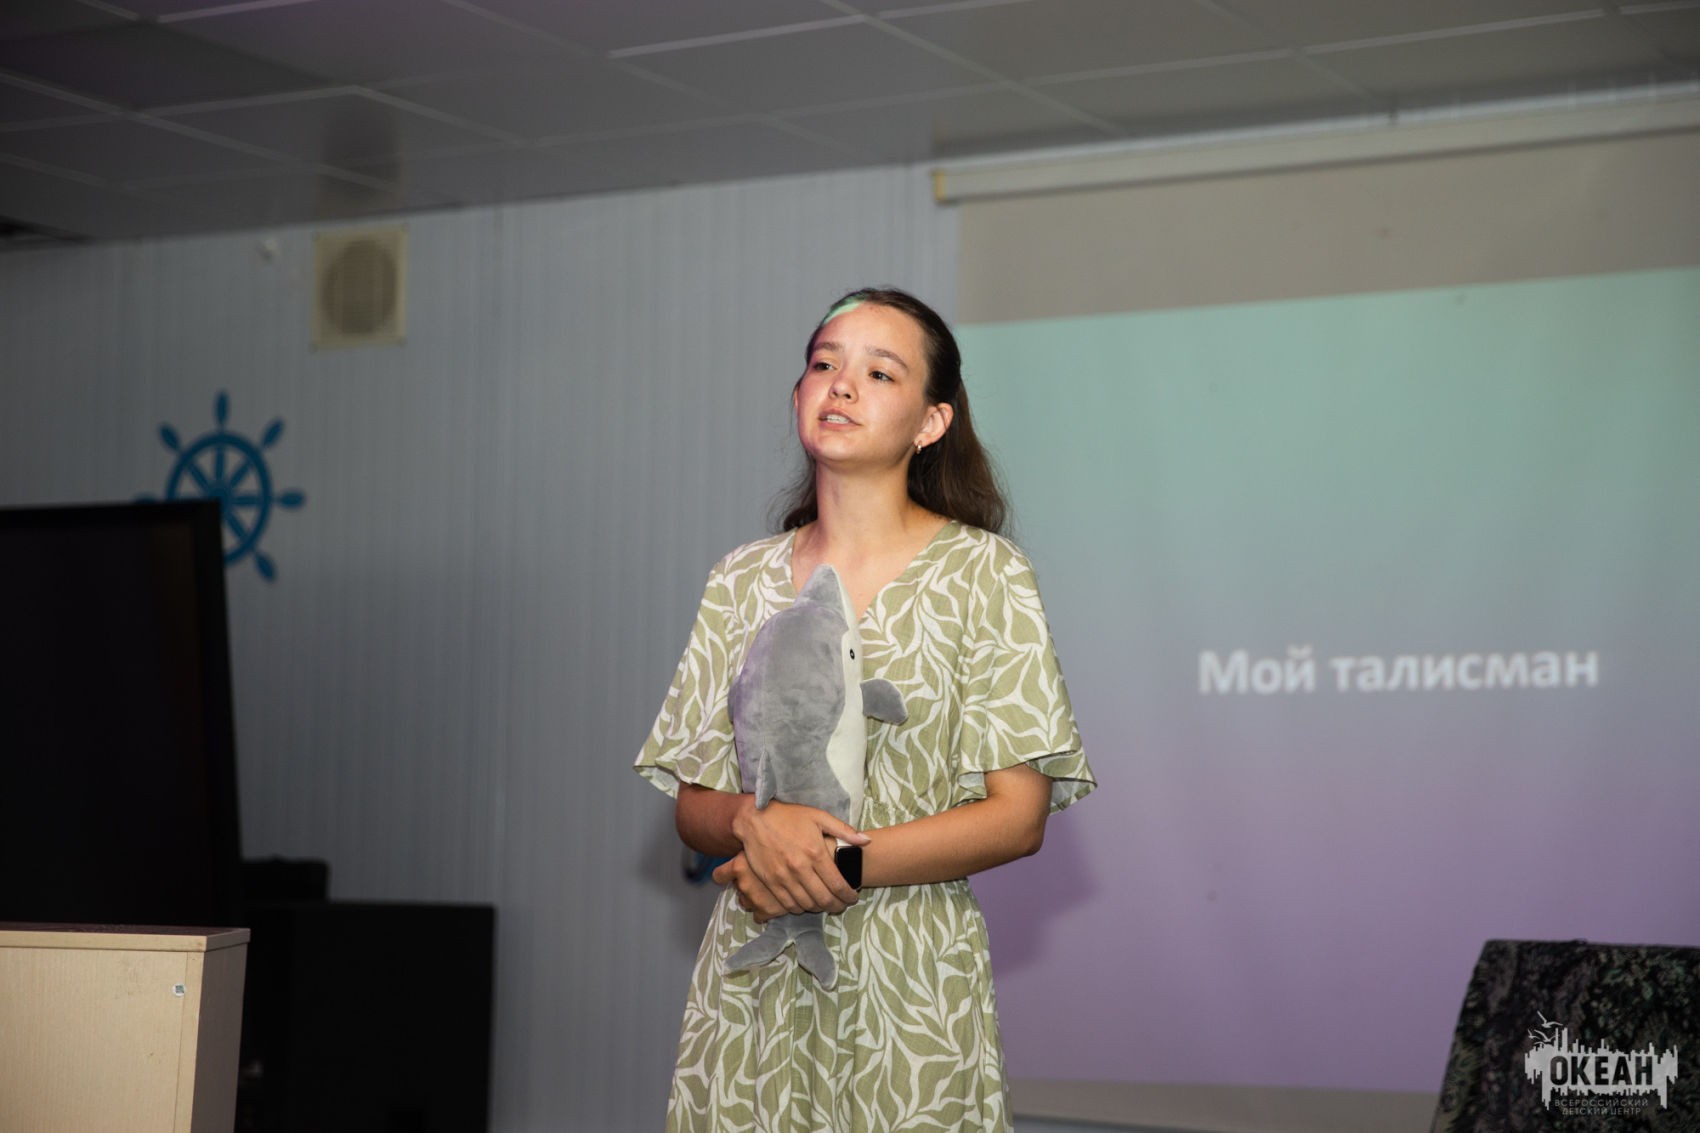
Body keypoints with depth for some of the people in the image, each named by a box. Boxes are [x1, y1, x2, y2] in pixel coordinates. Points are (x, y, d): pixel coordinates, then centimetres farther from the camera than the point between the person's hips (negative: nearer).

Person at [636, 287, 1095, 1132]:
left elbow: (1017, 815, -7)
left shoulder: (981, 571, -2)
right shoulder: (742, 580, 9)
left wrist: (838, 866, -17)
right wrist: (757, 824, -14)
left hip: (909, 986, -3)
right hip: (750, 981, 3)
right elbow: (693, 806, 9)